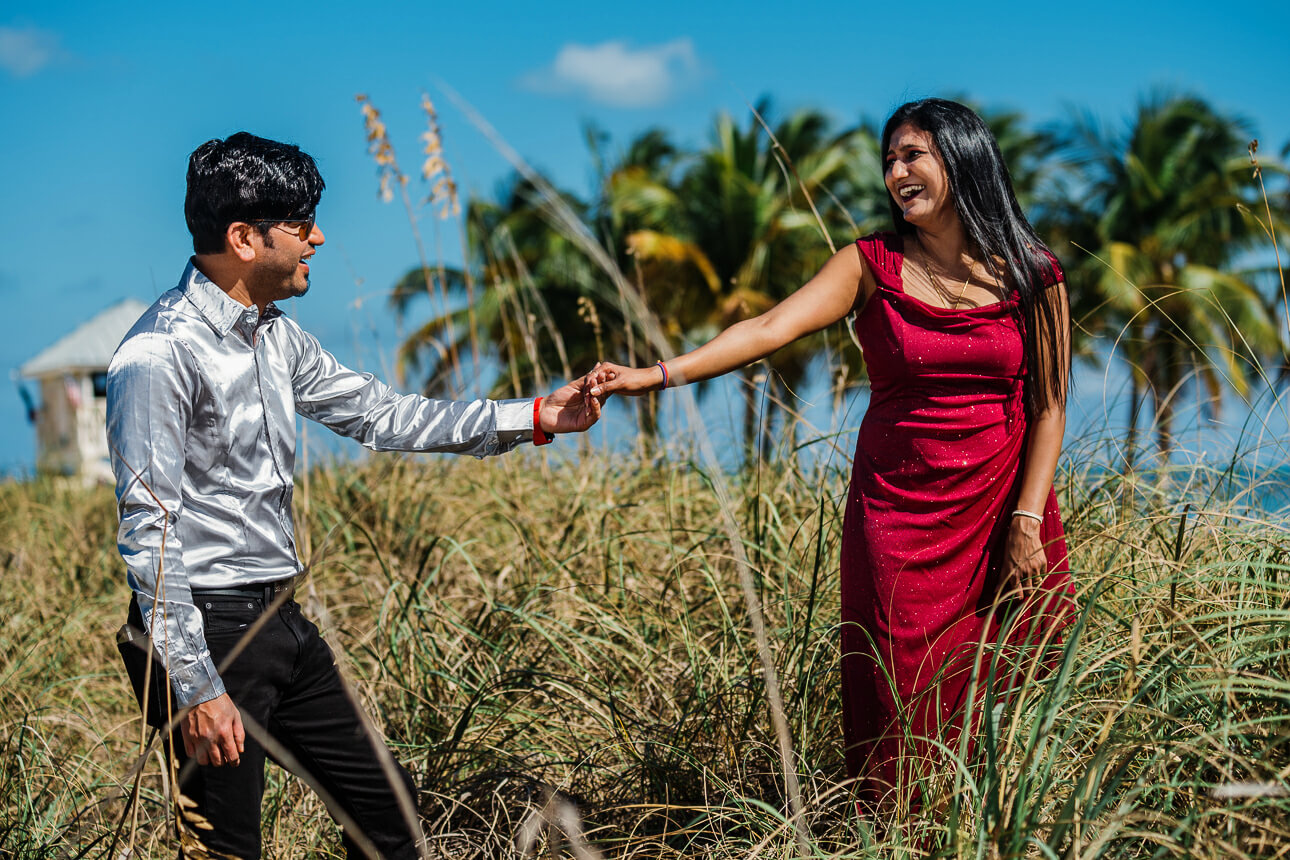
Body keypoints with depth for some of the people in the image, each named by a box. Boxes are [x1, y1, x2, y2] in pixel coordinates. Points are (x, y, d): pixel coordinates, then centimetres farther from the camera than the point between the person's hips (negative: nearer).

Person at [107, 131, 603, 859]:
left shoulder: (276, 336, 10)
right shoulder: (161, 356, -18)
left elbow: (380, 415, 17)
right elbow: (149, 532, -19)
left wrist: (531, 418, 13)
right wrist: (196, 687, -22)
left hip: (282, 622, 9)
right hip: (208, 630, -9)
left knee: (385, 800, 15)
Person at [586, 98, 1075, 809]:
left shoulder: (1032, 274, 0)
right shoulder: (873, 265, -2)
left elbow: (1048, 406, 2)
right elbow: (770, 329, -14)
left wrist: (1027, 522, -6)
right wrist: (657, 374, -27)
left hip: (1000, 506, 1)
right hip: (896, 510, 0)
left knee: (1000, 689, 3)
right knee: (906, 702, -2)